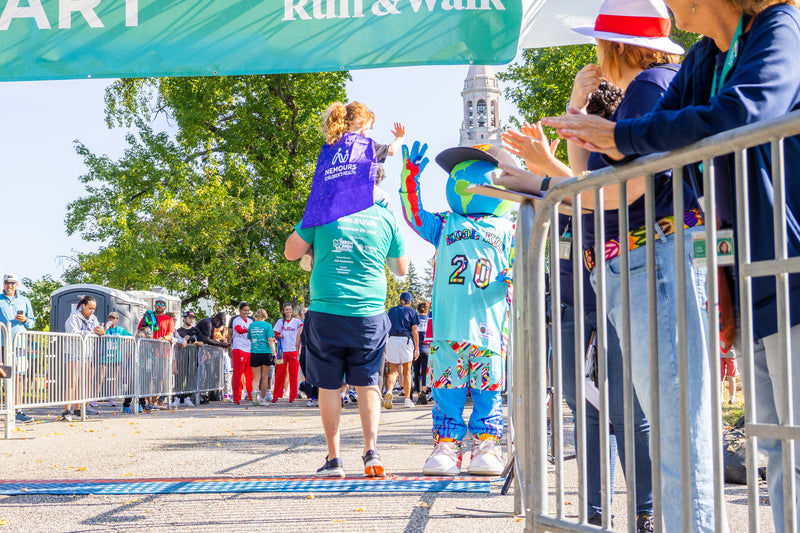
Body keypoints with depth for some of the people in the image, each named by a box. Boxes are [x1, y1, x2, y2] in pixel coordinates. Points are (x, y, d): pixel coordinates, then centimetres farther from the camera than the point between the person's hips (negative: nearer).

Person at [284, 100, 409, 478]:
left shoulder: (323, 213, -2)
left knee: (329, 386, 7)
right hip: (369, 315, 1)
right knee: (367, 384, 10)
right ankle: (371, 450, -3)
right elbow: (402, 269, 13)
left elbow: (291, 252, 6)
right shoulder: (384, 218, 2)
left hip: (326, 312, -1)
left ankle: (334, 459, 8)